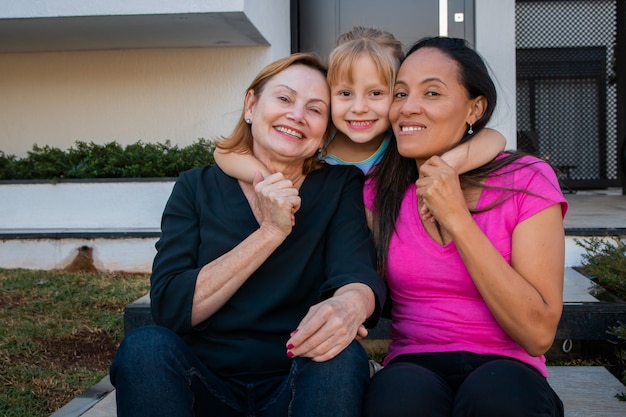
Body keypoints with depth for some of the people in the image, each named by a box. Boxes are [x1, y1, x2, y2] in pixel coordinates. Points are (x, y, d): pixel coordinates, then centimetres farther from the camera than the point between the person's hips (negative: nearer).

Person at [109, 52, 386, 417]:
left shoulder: (341, 186, 2)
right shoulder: (197, 188, 2)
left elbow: (359, 275, -15)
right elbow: (170, 308, -11)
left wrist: (350, 304, -41)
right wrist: (271, 232, -17)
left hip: (298, 385, -1)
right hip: (207, 385, 1)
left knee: (343, 357, -31)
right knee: (147, 346, -28)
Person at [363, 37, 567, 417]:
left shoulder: (526, 180, -6)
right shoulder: (381, 190, 3)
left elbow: (538, 334, -14)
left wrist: (456, 218, -17)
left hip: (506, 376, 0)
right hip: (412, 372, 1)